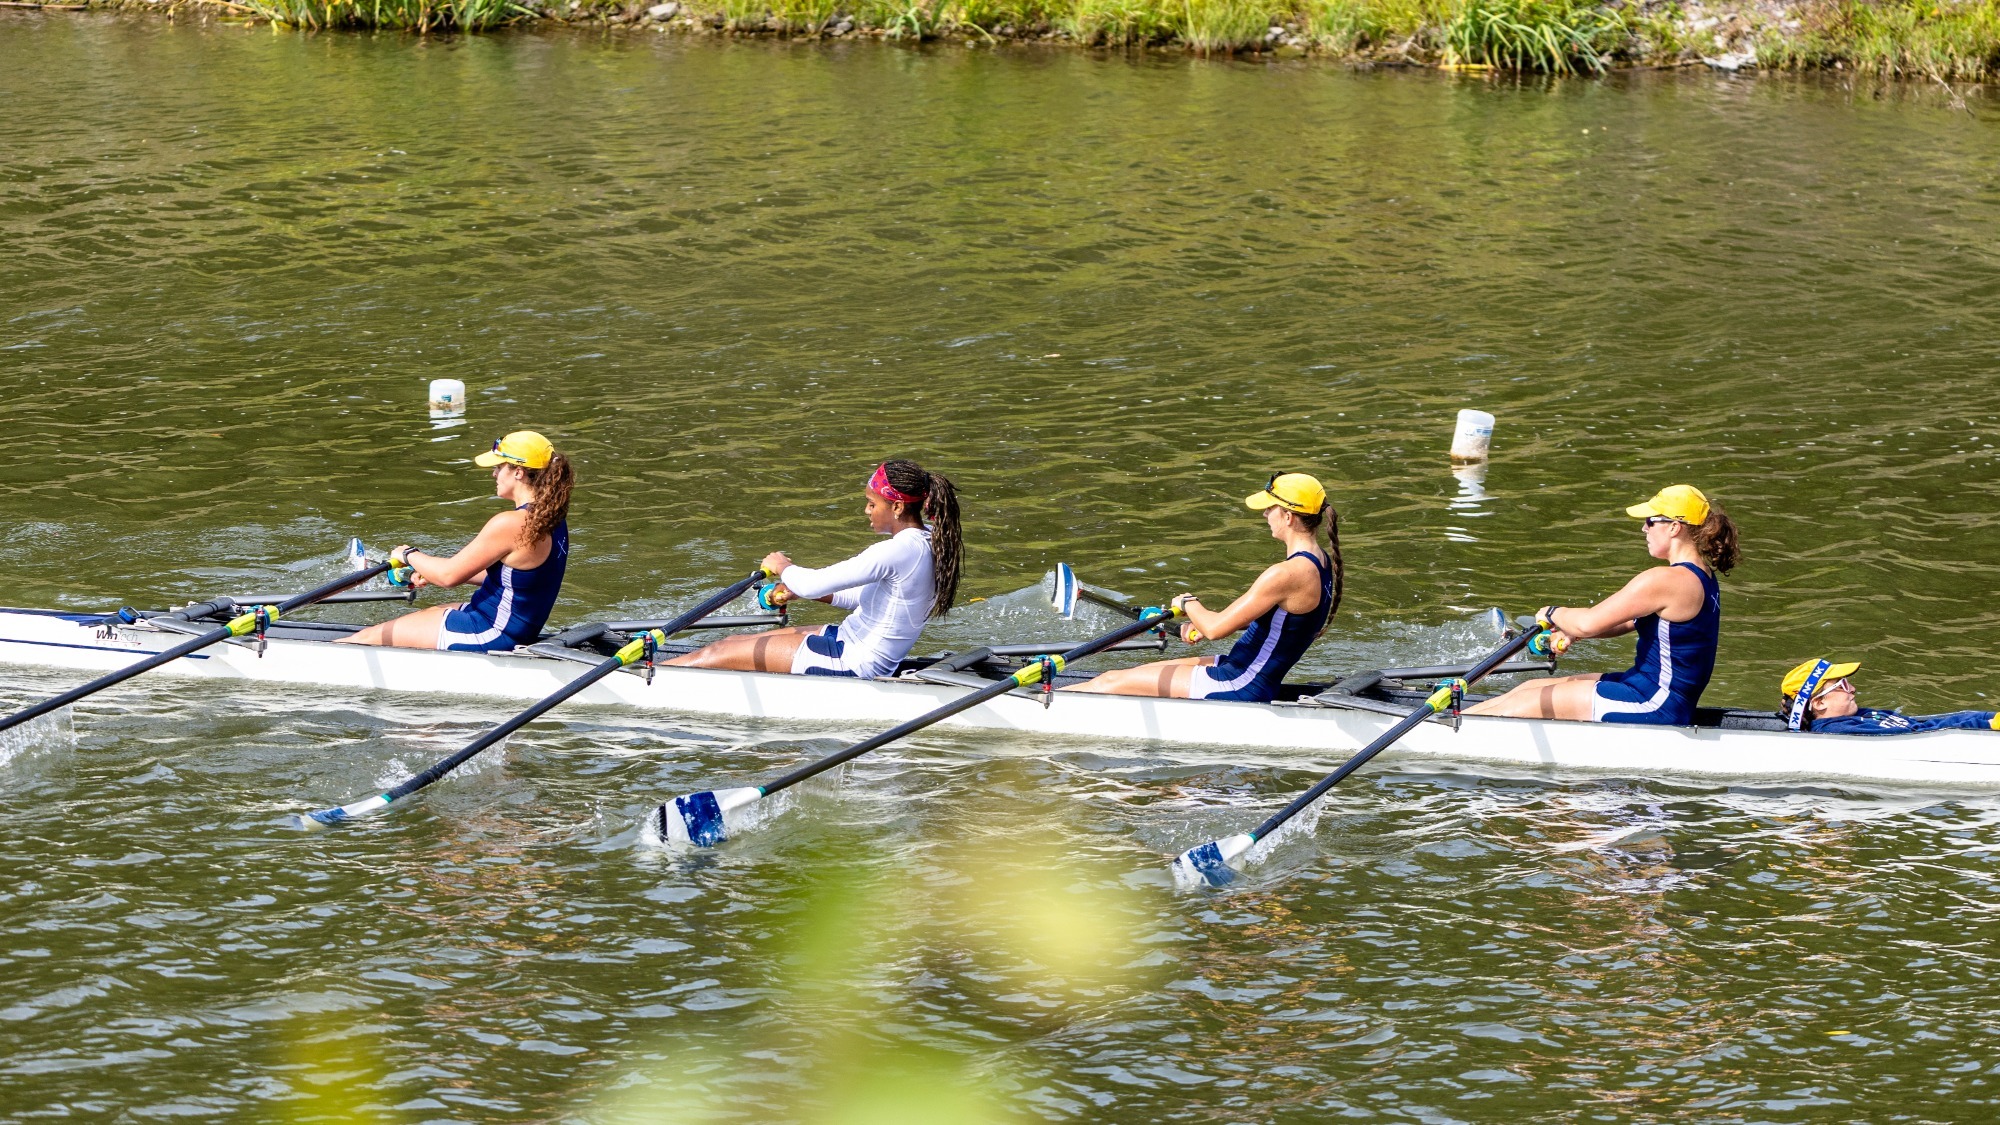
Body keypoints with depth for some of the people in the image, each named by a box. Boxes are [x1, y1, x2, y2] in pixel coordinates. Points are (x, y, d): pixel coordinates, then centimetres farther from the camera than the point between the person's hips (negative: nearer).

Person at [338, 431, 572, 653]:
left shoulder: (509, 525, -26)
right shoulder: (553, 521, 3)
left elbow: (449, 575, -20)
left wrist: (409, 555, 0)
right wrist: (433, 573, 16)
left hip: (491, 635, -9)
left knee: (369, 637, 3)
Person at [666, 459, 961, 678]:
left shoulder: (896, 553, -27)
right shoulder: (930, 542, 4)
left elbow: (814, 585, -25)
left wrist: (784, 568, -2)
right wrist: (799, 588, 8)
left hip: (851, 664, -10)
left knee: (713, 655, -1)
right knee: (732, 642, 15)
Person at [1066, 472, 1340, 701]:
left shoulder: (1287, 574, -26)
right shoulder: (1321, 561, 5)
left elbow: (1215, 629, -23)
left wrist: (1189, 603, -1)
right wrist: (1202, 623, 11)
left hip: (1240, 688, -10)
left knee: (1110, 682, 0)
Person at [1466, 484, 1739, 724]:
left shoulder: (1664, 581, -22)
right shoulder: (1703, 577, 10)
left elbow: (1588, 622, -21)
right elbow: (1630, 622, 20)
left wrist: (1553, 614, 1)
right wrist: (1571, 632, 12)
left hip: (1652, 706, -10)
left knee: (1522, 703, -2)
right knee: (1531, 688, 14)